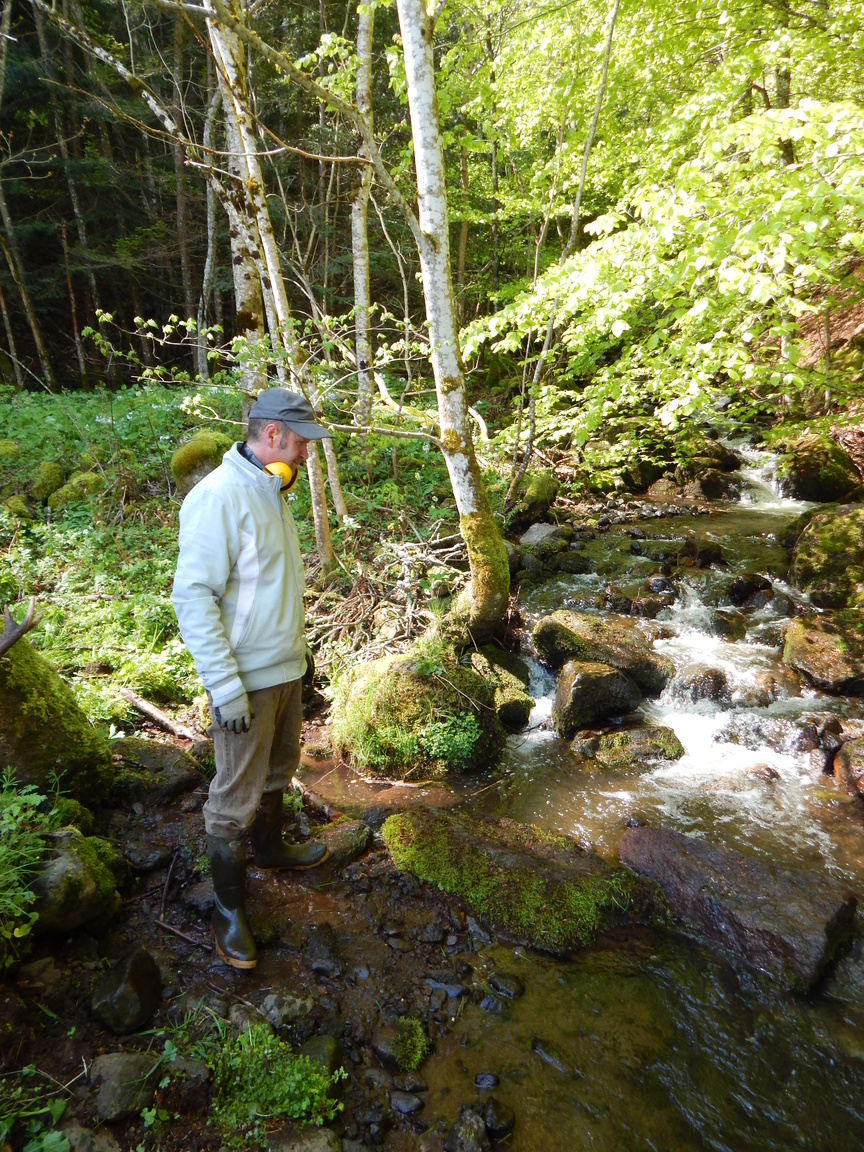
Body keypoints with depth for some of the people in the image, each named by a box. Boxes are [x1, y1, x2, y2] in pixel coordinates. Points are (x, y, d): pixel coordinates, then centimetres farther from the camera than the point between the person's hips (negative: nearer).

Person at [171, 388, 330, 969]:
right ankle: (229, 905, 24)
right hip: (247, 680, -8)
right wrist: (226, 688, -23)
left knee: (277, 772, 25)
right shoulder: (219, 498, -21)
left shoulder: (273, 491, 7)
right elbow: (193, 596, -24)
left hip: (287, 668, 9)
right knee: (237, 798, 6)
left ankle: (271, 847, 47)